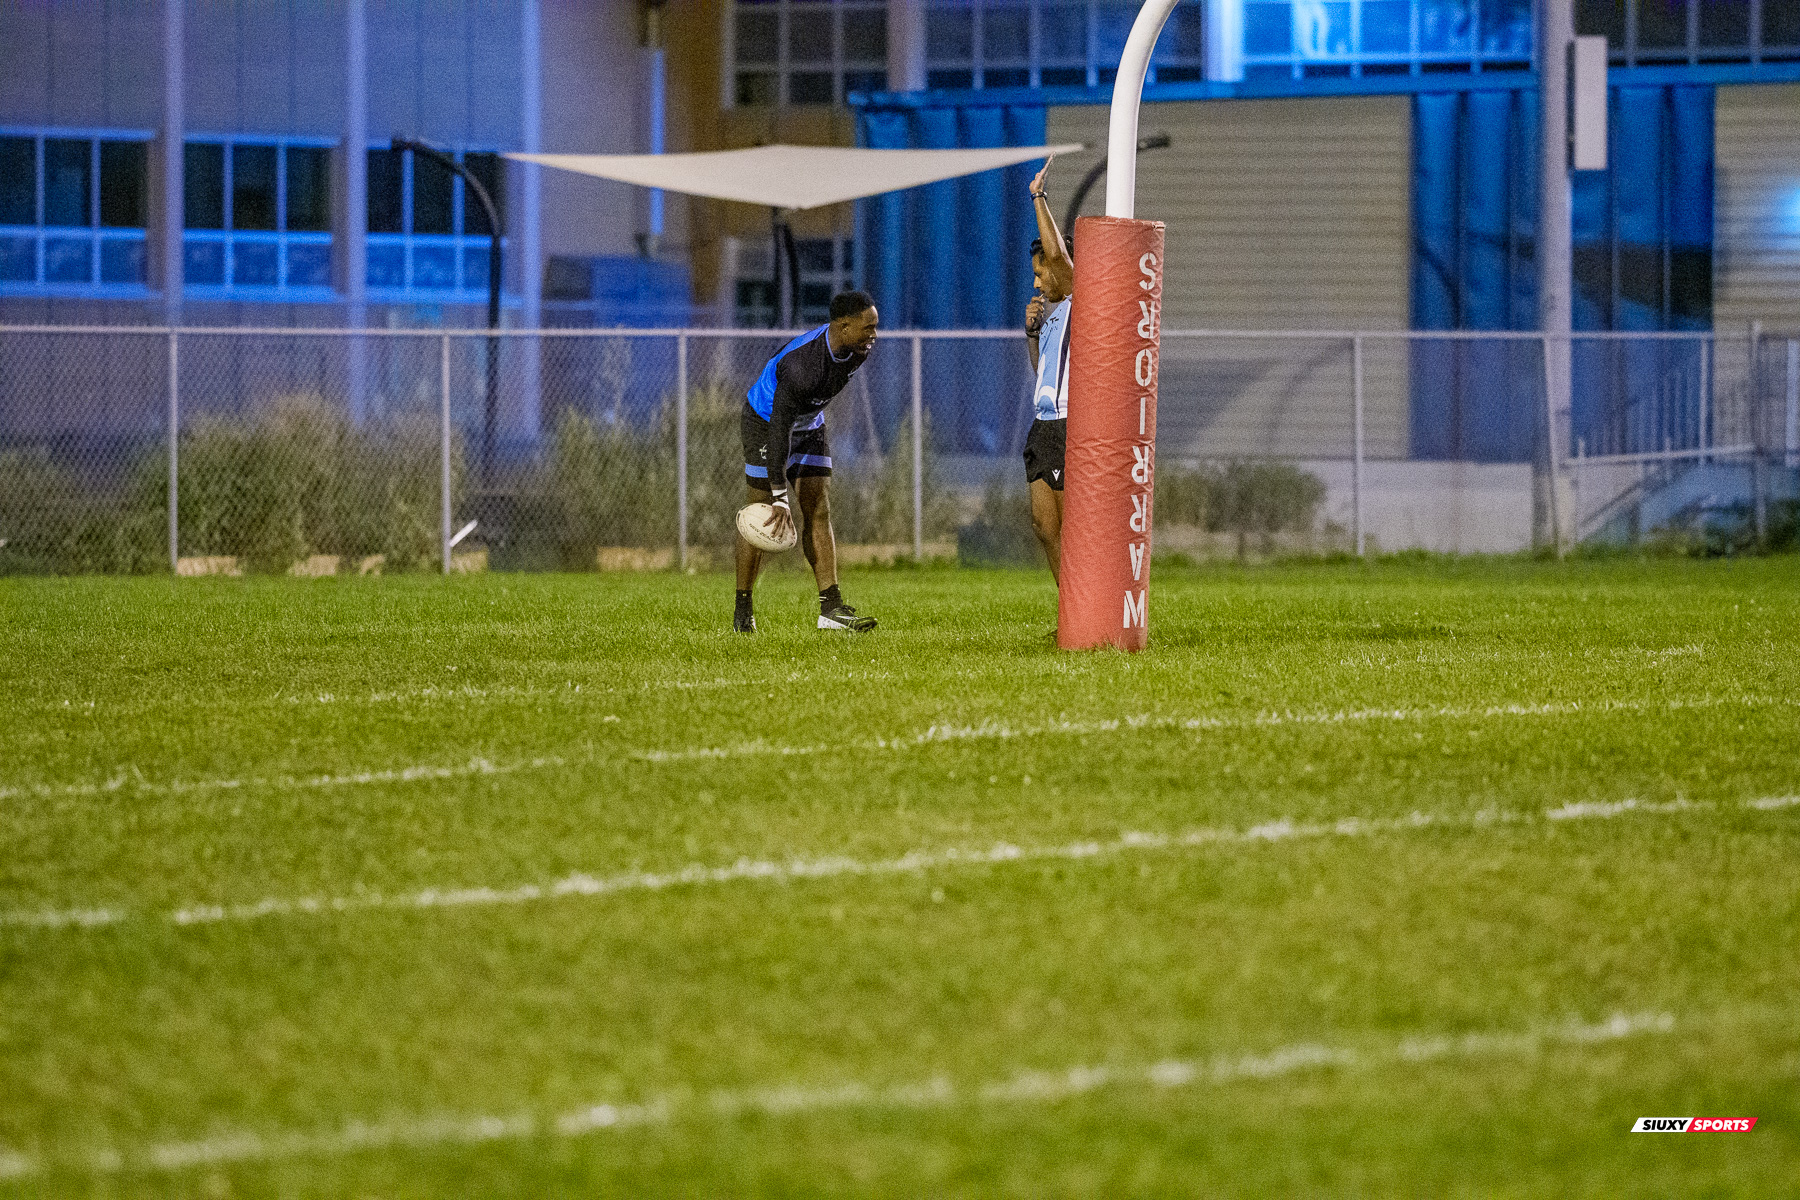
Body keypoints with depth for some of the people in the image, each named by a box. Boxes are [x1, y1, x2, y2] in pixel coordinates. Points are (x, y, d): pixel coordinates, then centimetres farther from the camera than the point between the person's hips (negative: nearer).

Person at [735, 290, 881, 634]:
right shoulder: (801, 364, -38)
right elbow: (779, 427, -35)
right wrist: (781, 497, -36)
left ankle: (831, 608, -7)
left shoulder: (858, 349, -14)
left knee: (819, 512, -2)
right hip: (766, 422, -7)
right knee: (762, 514, -6)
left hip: (809, 426, 7)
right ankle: (743, 611, 5)